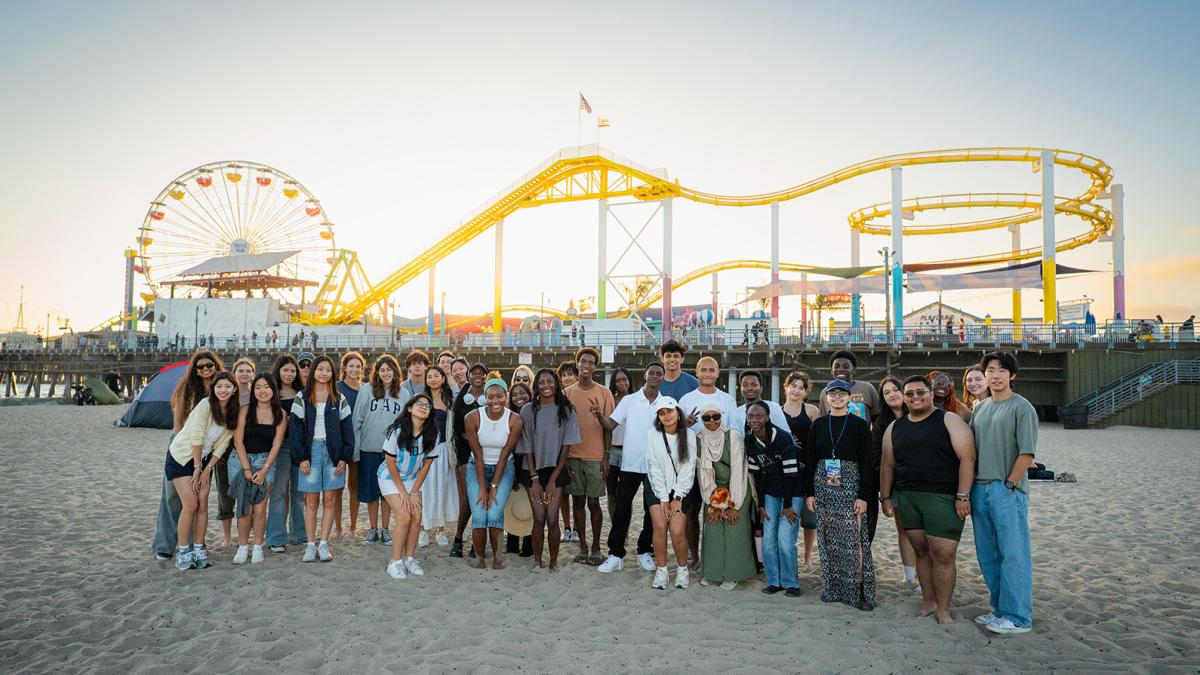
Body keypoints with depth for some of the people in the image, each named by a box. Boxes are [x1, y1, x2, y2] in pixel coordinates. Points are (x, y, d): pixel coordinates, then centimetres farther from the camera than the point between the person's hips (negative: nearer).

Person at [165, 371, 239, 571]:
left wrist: (207, 469, -6)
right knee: (190, 505, -11)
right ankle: (183, 552, 1)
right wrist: (197, 467, -13)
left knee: (203, 505, 0)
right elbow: (196, 438, -20)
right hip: (182, 457, -5)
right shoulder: (205, 405, -22)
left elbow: (222, 444, -2)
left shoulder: (233, 413, -4)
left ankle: (198, 550, 10)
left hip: (204, 458, 5)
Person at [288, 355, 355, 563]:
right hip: (311, 451, -1)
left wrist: (345, 457, -2)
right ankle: (310, 545, 8)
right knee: (311, 501, 2)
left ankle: (324, 544, 8)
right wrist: (301, 457, -8)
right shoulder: (302, 398, 4)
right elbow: (295, 428, 0)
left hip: (333, 452, 1)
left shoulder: (339, 399, 7)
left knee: (329, 501, 3)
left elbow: (347, 429, 6)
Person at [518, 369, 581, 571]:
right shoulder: (528, 410, -2)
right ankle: (537, 561, 13)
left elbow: (566, 447, -2)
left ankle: (553, 562, 12)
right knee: (539, 519, -3)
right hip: (534, 471, 0)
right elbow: (527, 448, -1)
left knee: (552, 520, -5)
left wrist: (552, 480, -5)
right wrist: (535, 479, -6)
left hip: (556, 470, 0)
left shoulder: (566, 410, -2)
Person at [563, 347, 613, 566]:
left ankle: (596, 547, 13)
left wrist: (606, 456, -5)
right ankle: (583, 546, 17)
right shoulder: (567, 393, 6)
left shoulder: (604, 393, 2)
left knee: (593, 502, -1)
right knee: (578, 500, 7)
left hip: (595, 457, -2)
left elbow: (608, 427, 1)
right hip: (573, 456, 2)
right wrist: (563, 456, 2)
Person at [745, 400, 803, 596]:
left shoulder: (782, 437, -21)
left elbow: (790, 472, -19)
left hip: (791, 492, -5)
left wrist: (788, 505, -16)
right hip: (770, 493, 5)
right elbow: (756, 473, 3)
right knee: (768, 539, 2)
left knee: (785, 540, -10)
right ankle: (773, 582, 16)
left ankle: (790, 583, 8)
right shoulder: (749, 440, -3)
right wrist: (761, 504, 2)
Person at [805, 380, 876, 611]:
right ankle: (833, 588, 16)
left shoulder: (859, 424, 0)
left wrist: (863, 495, -10)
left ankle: (860, 591, 4)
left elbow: (867, 461, -3)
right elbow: (810, 460, 9)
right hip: (823, 486, 3)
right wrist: (809, 492, 4)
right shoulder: (818, 425, 8)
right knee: (828, 539, 6)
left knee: (853, 538, -6)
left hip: (850, 486, -3)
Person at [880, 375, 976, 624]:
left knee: (943, 555, -5)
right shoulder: (895, 427, 13)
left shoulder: (950, 421, -2)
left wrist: (962, 496, -14)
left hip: (943, 498, -4)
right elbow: (887, 464, 17)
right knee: (921, 552, 11)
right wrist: (886, 497, 13)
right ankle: (928, 602, 23)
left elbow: (967, 458, -8)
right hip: (906, 498, 5)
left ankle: (943, 610, 7)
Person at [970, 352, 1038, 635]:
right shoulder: (979, 409, 14)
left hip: (1008, 490, -7)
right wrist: (969, 489, 10)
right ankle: (1000, 609, 26)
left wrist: (1008, 485, -12)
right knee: (988, 556, 14)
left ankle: (1018, 617, 6)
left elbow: (1027, 454, -11)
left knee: (1013, 555, -2)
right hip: (979, 489, 7)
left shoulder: (1021, 407, -7)